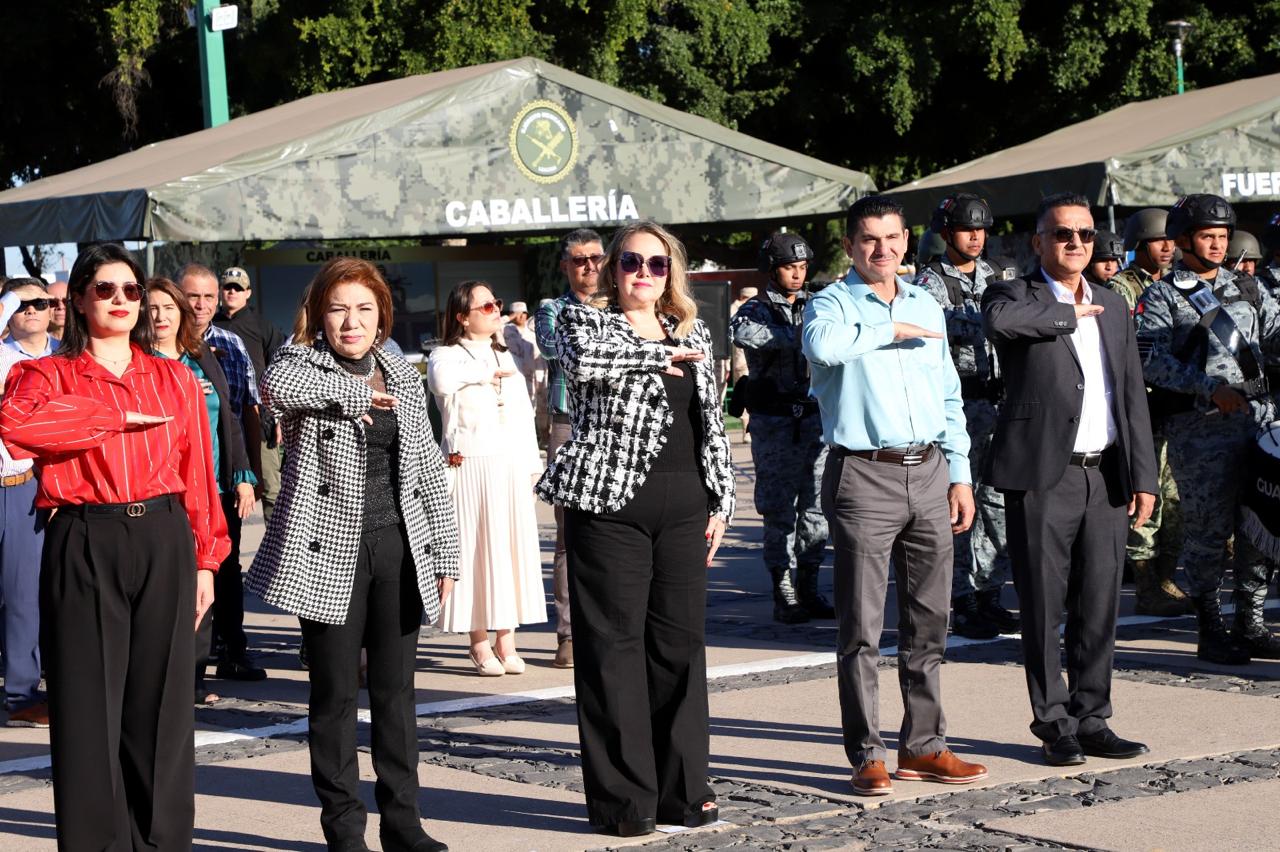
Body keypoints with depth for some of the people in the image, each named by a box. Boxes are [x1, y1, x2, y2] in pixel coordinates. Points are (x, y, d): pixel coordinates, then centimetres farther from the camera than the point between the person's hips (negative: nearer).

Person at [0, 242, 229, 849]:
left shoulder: (175, 380, 13)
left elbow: (197, 476, 12)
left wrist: (205, 559, 6)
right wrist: (118, 418, -14)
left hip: (165, 544, 2)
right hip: (84, 544, -2)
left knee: (159, 704, 5)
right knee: (88, 706, 0)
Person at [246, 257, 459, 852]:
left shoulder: (403, 378, 13)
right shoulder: (303, 363, -1)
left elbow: (428, 472, 15)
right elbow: (276, 386, -28)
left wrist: (444, 554, 10)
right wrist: (354, 391, -17)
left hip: (399, 550, 4)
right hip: (331, 551, -4)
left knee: (396, 691, 8)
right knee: (335, 694, 2)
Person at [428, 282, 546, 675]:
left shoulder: (506, 357, 21)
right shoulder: (446, 355, 1)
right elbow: (441, 379, -25)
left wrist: (531, 466, 14)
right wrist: (486, 373, -10)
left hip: (511, 466, 6)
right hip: (470, 465, -6)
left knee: (513, 548, 2)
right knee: (476, 550, -6)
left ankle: (506, 642, 6)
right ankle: (479, 644, 0)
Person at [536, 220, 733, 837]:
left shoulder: (693, 335, 18)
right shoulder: (583, 320, 4)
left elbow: (712, 422, 18)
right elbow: (583, 359, -21)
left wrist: (720, 501, 11)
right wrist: (659, 356, -11)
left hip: (684, 507, 5)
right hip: (609, 502, -5)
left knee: (682, 641, 6)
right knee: (614, 645, -3)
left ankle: (681, 790, 15)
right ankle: (622, 798, 3)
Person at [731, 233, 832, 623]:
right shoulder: (757, 309, -1)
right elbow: (743, 333, -23)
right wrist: (795, 335, -28)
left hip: (816, 418, 4)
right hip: (775, 423, -4)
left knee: (815, 509, 6)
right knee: (780, 511, -1)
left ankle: (808, 590, 14)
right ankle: (785, 595, 4)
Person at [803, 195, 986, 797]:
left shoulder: (926, 305, 17)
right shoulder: (833, 303, -1)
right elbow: (822, 344, -27)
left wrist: (960, 475, 13)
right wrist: (890, 328, -16)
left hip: (928, 474, 6)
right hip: (863, 476, -5)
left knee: (928, 620, 9)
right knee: (861, 627, -2)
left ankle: (922, 746, 18)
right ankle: (867, 756, 5)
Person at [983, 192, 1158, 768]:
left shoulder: (1112, 307, 17)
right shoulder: (1016, 296, 0)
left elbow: (1133, 396, 17)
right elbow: (998, 319, -27)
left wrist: (1143, 477, 9)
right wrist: (1070, 314, -11)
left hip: (1105, 477, 5)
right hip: (1043, 478, -5)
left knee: (1100, 607, 8)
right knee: (1044, 608, 0)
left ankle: (1091, 720, 18)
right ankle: (1055, 725, 10)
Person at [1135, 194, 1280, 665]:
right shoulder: (1161, 297, 3)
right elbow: (1151, 360, -9)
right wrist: (1209, 388, -17)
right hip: (1198, 426, -5)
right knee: (1208, 527, -5)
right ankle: (1210, 630, 3)